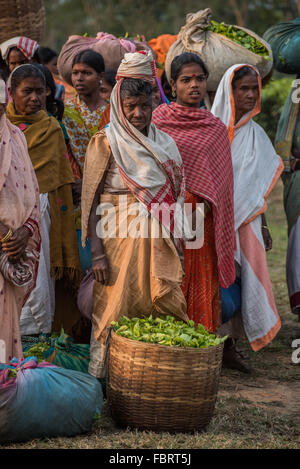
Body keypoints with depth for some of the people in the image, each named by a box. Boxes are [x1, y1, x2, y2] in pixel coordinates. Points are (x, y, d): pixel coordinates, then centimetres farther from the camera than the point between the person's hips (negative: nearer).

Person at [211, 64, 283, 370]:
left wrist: (263, 226, 12)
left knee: (242, 279, 0)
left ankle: (229, 347, 10)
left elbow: (260, 187, 13)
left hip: (245, 219, 4)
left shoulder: (255, 134, 10)